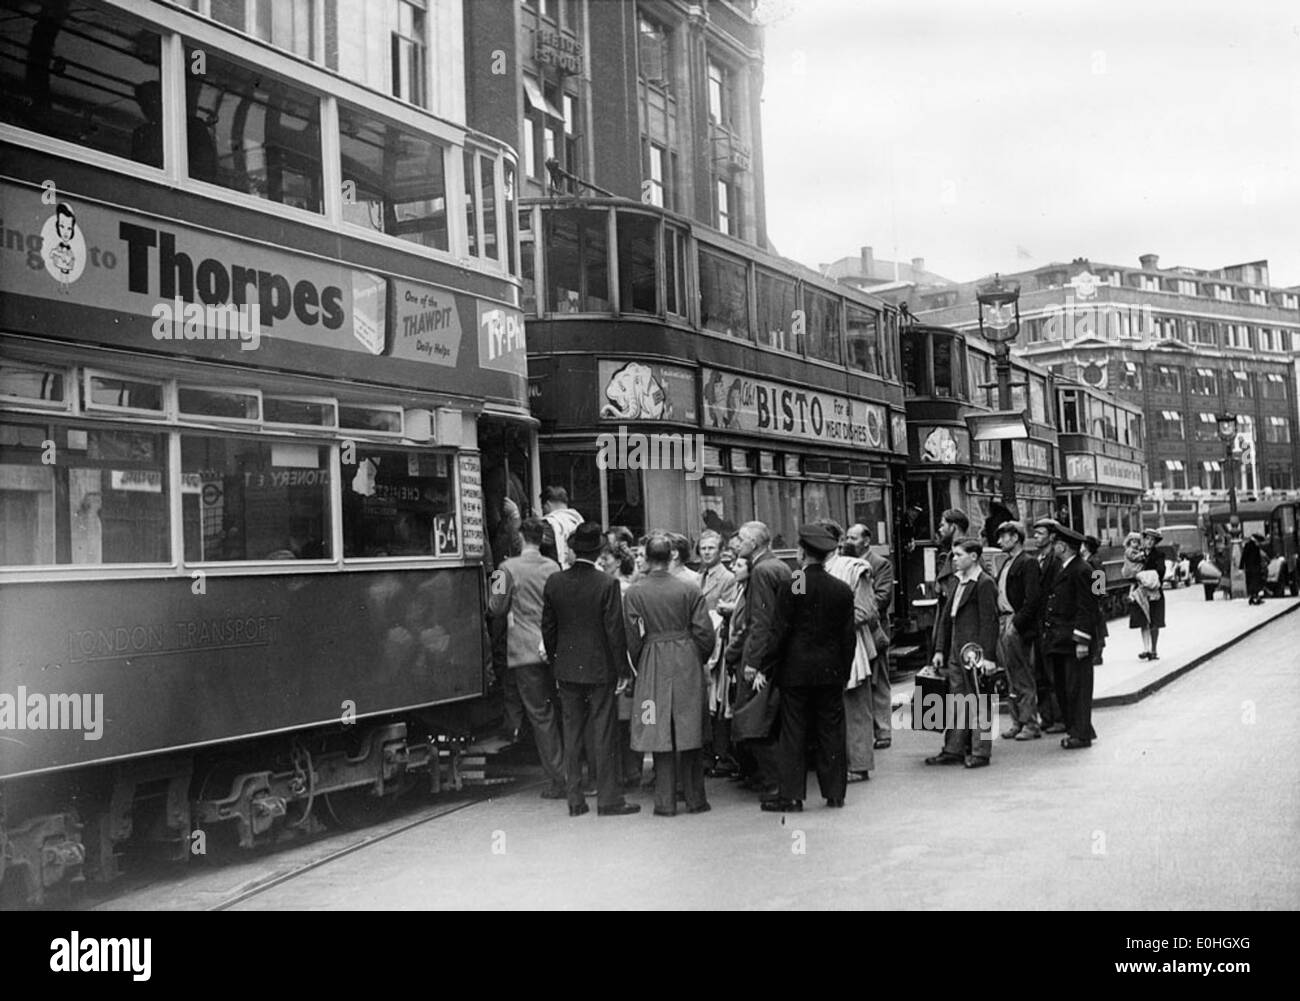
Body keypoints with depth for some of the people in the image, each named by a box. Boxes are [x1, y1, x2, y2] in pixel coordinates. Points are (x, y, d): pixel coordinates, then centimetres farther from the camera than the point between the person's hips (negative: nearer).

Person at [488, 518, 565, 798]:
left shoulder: (509, 569, -8)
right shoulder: (553, 567, 5)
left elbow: (496, 609, -3)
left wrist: (492, 586, 14)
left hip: (526, 652, -4)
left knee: (541, 715, 0)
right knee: (561, 711, 13)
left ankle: (559, 780, 0)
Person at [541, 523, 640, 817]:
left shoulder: (554, 582, -1)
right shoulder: (607, 584, -13)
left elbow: (548, 627, 5)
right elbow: (615, 629, -11)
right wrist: (623, 667, -1)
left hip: (567, 669, 4)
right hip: (600, 668, -4)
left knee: (572, 733, 11)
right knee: (603, 733, 3)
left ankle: (575, 799, 15)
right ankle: (608, 799, 7)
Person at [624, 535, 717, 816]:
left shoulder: (635, 593, -6)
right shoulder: (690, 590, -4)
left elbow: (632, 637, -5)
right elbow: (705, 632, -4)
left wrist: (639, 666, 10)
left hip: (653, 667, 0)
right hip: (687, 665, 1)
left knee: (661, 734, 5)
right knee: (690, 733, 9)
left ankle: (666, 801, 7)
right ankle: (695, 798, 14)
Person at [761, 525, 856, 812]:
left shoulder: (791, 586, -10)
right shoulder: (842, 589, 2)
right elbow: (848, 637, 6)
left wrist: (765, 669, -2)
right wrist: (844, 671, 15)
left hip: (795, 669, -4)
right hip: (831, 671, 4)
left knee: (794, 733, 1)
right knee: (831, 731, 10)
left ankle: (791, 795, 4)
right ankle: (834, 792, 16)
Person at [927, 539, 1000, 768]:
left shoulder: (985, 584, -11)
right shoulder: (957, 581, 14)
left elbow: (989, 621, -14)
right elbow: (946, 616, 17)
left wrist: (988, 656, -18)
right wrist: (940, 649, 13)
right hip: (956, 651, 8)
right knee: (956, 702, 12)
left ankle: (981, 752, 8)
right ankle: (954, 750, 18)